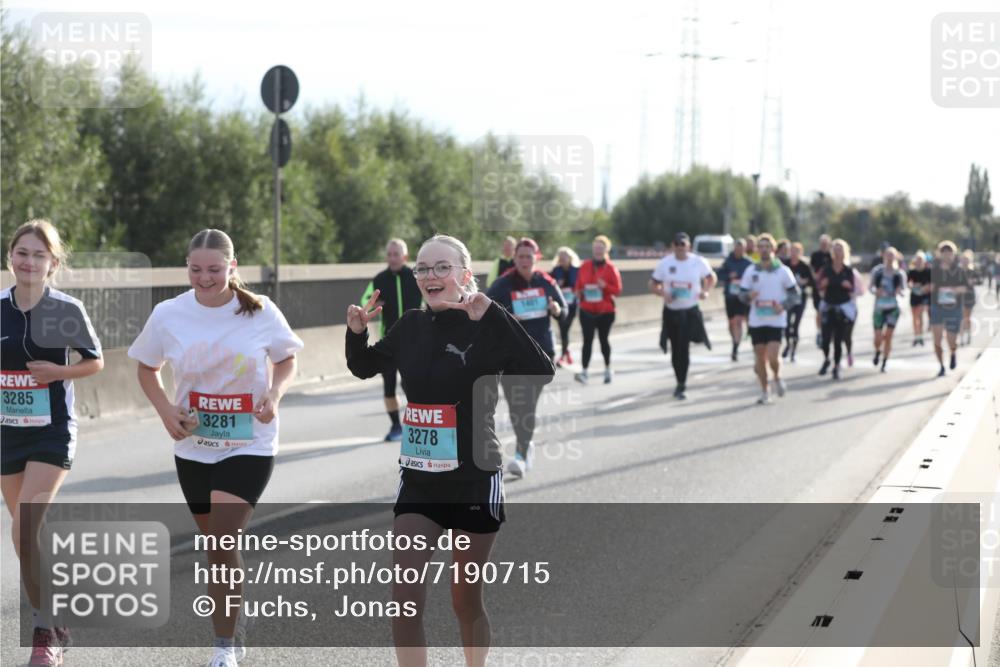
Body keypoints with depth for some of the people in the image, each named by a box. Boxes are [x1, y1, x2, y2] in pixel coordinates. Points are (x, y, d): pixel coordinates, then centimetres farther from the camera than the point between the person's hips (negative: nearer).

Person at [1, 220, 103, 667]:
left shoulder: (67, 310, -8)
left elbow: (95, 361, 3)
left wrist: (61, 371, -14)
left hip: (52, 432, -4)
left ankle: (44, 631, -7)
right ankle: (53, 628, 28)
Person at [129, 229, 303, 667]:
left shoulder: (260, 312, -9)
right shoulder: (168, 315, -5)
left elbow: (287, 360, 5)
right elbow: (147, 368, 9)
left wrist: (275, 394, -15)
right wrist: (165, 409, -8)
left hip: (249, 446, -3)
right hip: (193, 447, 3)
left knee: (221, 545, -15)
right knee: (220, 548, 14)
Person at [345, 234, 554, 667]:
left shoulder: (487, 326, -13)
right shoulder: (411, 326, 2)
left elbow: (542, 374, -29)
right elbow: (363, 368, 20)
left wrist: (492, 315, -33)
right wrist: (356, 332, -1)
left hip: (474, 482, -4)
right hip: (418, 481, 4)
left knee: (466, 601, 11)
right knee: (405, 599, -6)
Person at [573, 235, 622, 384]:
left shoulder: (611, 268, -4)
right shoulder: (585, 266, 3)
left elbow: (617, 290, -5)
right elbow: (578, 285, 12)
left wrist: (605, 286, -22)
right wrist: (578, 293, -9)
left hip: (605, 311, -1)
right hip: (587, 310, 1)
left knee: (604, 339, 11)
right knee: (587, 340, -7)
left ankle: (608, 369, 28)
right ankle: (584, 371, -13)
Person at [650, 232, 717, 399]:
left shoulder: (698, 262, -3)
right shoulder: (665, 263, -1)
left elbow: (711, 278, 13)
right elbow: (653, 285, 4)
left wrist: (705, 291, -7)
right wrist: (663, 293, -16)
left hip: (690, 312, -2)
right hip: (671, 311, 2)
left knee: (683, 348, -12)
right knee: (676, 349, 10)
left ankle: (681, 385, -5)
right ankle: (681, 382, 27)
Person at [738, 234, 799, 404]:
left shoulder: (783, 271, -1)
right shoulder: (751, 271, 6)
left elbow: (795, 294, 2)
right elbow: (742, 293, 8)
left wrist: (783, 306, -16)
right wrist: (748, 296, -16)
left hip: (776, 321, -3)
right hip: (756, 321, 3)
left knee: (772, 357, -14)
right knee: (760, 357, 4)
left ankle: (777, 378, 17)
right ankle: (764, 392, 17)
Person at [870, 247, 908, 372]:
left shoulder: (899, 274, 0)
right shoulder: (877, 271, -1)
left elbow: (903, 288, 9)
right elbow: (870, 287, 5)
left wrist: (900, 291, -14)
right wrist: (876, 291, -16)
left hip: (893, 308, 0)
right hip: (879, 307, 0)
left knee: (888, 336, -3)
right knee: (878, 338, -5)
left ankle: (884, 364, 8)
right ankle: (878, 352, 30)